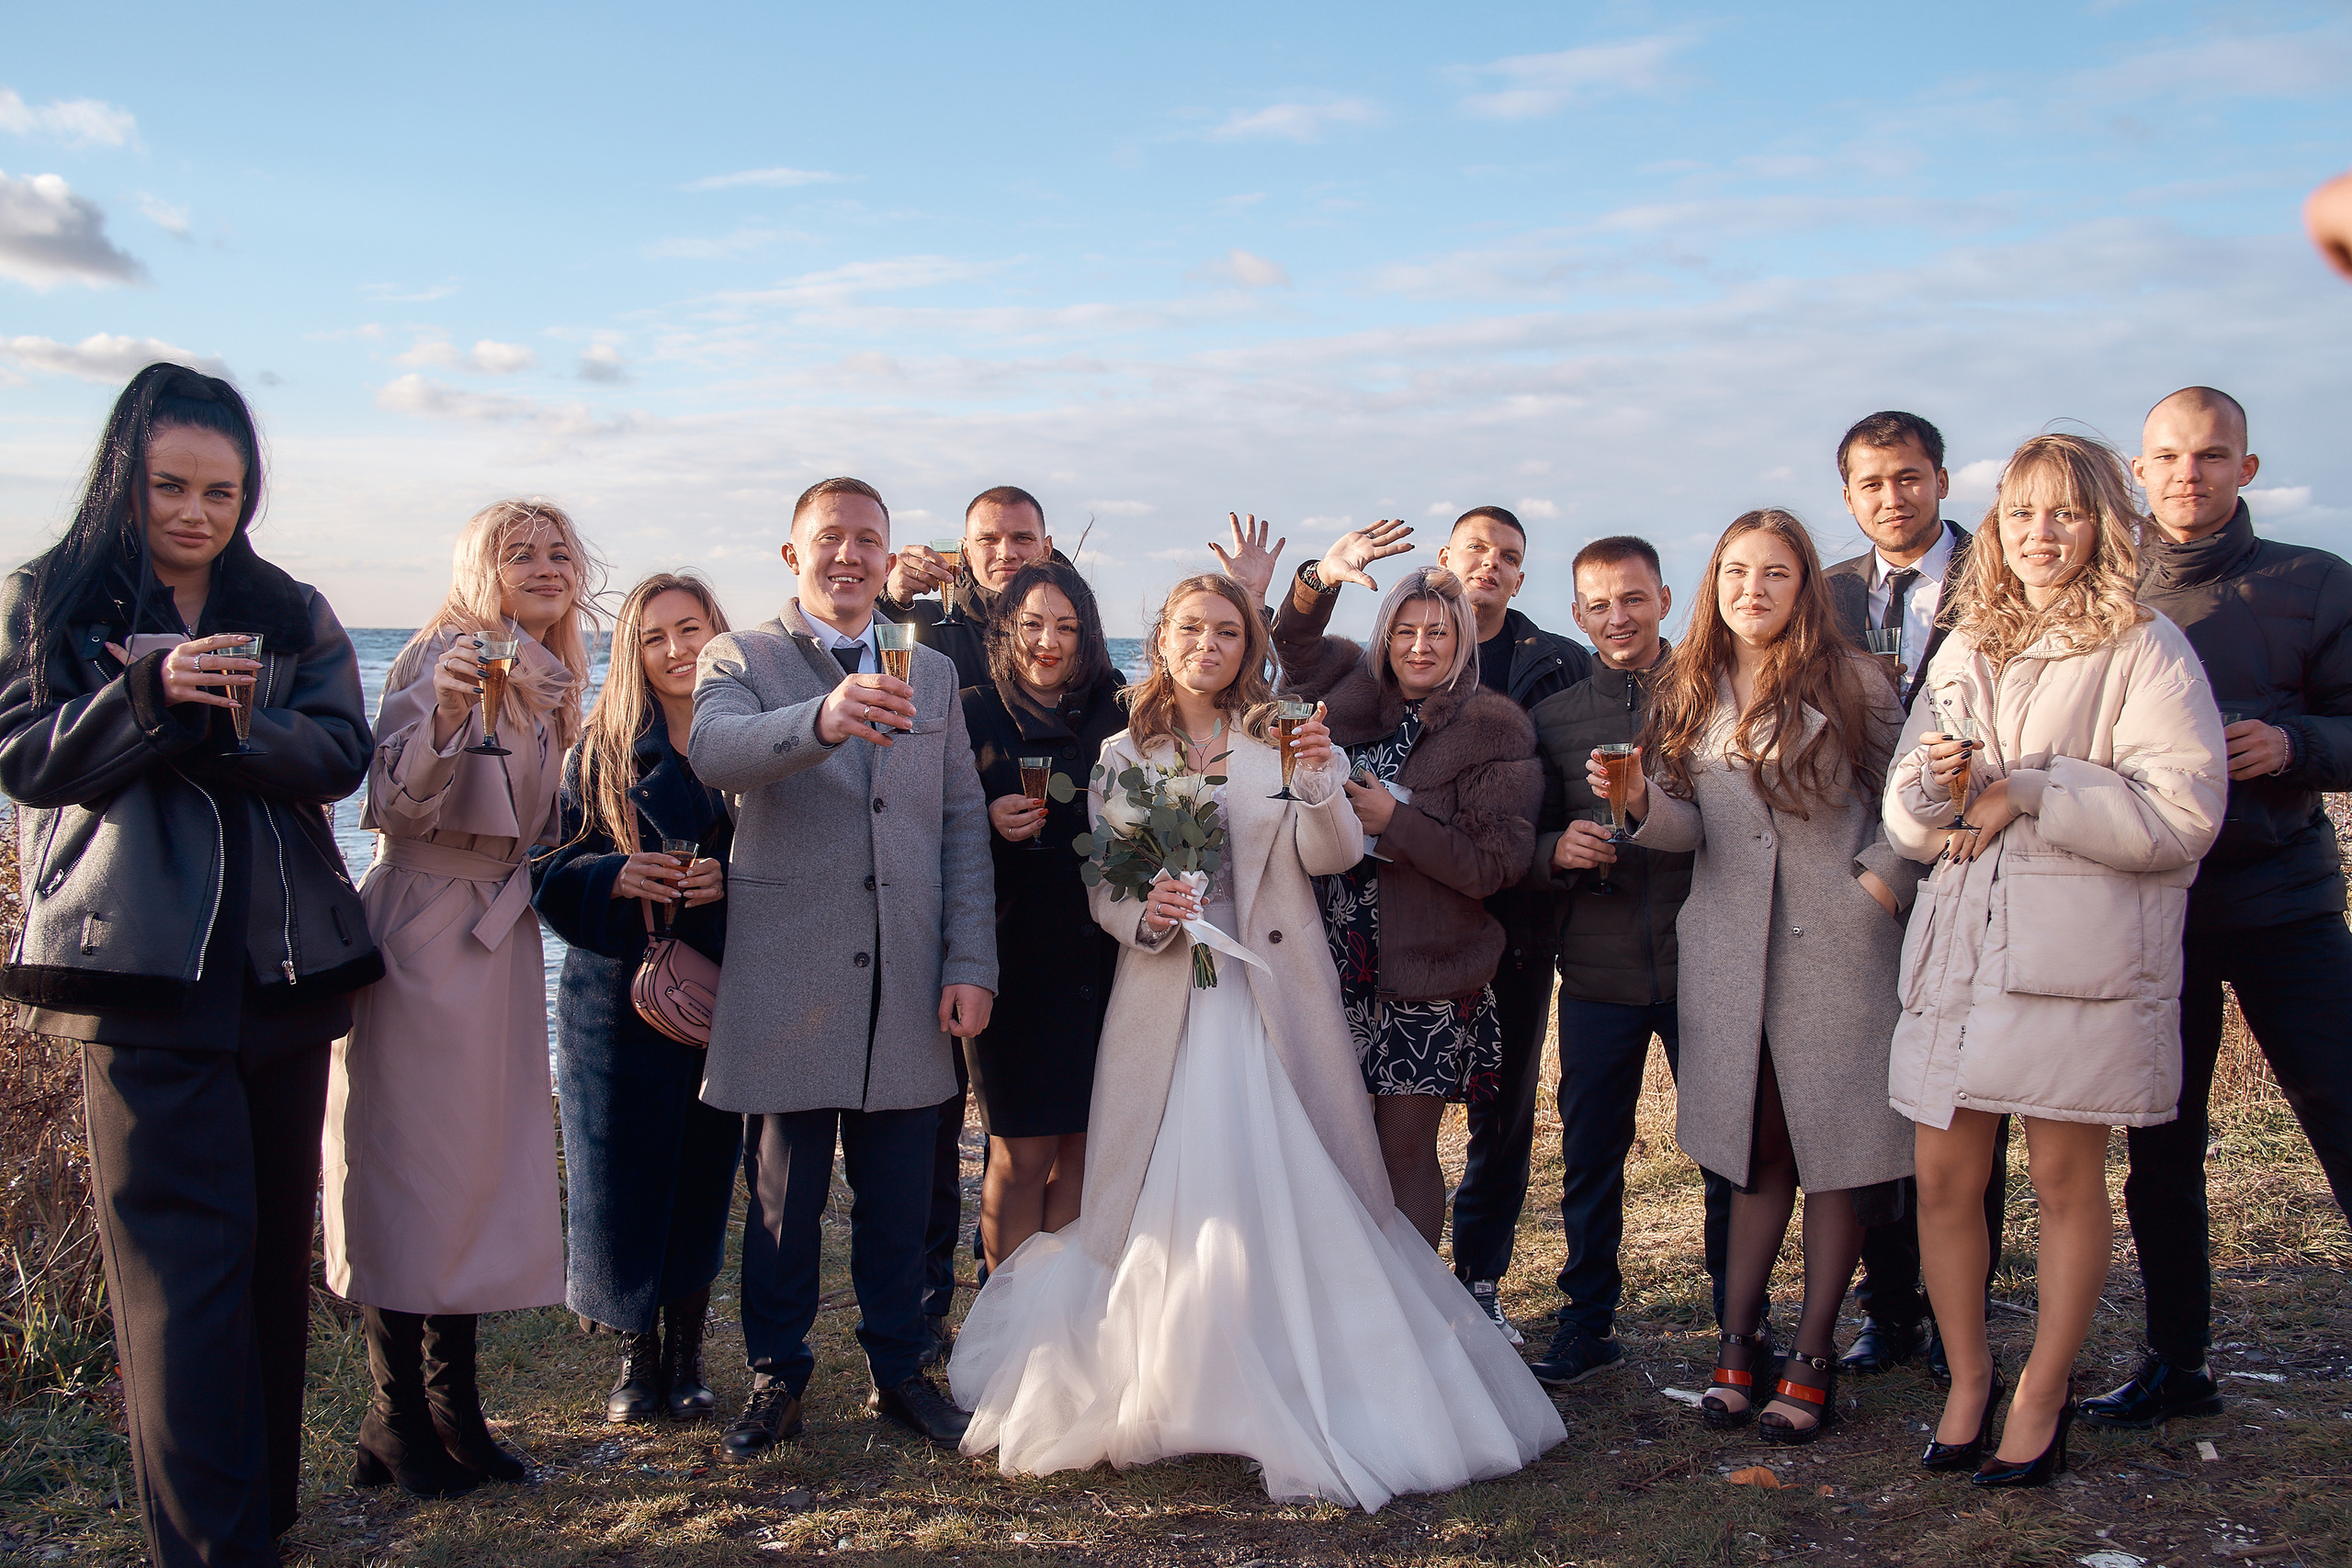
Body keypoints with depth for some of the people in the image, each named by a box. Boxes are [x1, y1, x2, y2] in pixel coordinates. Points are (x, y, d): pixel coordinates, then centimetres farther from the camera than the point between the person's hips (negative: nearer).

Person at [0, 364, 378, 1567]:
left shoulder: (293, 613, 13)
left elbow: (342, 753, 1)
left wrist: (235, 724, -17)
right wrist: (151, 691, -17)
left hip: (285, 962, 3)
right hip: (142, 968, -3)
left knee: (274, 1238, 9)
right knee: (185, 1246, -9)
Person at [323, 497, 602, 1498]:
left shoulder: (550, 683, 15)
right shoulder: (448, 654, -9)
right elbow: (394, 802, -20)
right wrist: (440, 717, -34)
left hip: (503, 937, 8)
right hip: (423, 935, -8)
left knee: (487, 1162, 9)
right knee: (411, 1161, -1)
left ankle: (453, 1413, 19)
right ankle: (397, 1423, 10)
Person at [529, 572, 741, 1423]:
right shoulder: (600, 749, 3)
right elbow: (552, 869, 2)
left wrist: (729, 879, -15)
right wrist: (617, 876, -16)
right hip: (620, 993, 0)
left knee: (702, 1172, 6)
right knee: (624, 1175, 2)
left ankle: (687, 1354, 22)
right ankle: (638, 1354, 20)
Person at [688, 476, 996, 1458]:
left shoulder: (933, 674, 14)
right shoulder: (740, 660, 2)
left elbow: (964, 823, 11)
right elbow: (712, 751, -21)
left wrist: (971, 963, 1)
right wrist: (821, 720, -41)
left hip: (907, 984, 3)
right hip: (787, 980, -3)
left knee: (899, 1198, 10)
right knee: (783, 1197, 7)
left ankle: (898, 1371, 27)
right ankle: (776, 1381, 24)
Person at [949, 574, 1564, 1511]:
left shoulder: (1286, 740, 4)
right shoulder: (1122, 756, 8)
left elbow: (1333, 857, -9)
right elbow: (1102, 886, 6)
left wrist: (1319, 784, -27)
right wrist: (1144, 915, -15)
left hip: (1276, 1001, -1)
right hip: (1165, 1002, 1)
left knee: (1295, 1189, 0)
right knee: (1168, 1196, 1)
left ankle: (1320, 1391, 14)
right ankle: (1174, 1388, 17)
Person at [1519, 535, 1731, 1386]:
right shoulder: (1553, 717, 10)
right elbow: (1526, 848, 10)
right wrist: (1558, 848, -11)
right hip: (1598, 972, 2)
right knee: (1589, 1157, 8)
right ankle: (1587, 1322, 23)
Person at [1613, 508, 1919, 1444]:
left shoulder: (1850, 679, 1)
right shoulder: (1686, 694, 8)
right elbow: (1689, 826, 6)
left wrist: (1883, 880, -8)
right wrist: (1641, 803, -14)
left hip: (1837, 945, -2)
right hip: (1729, 949, 2)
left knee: (1834, 1148, 2)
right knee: (1753, 1147, 7)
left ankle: (1813, 1358, 11)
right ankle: (1738, 1344, 15)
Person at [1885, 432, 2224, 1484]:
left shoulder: (2146, 650, -2)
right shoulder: (1964, 653, 14)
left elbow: (2184, 813, -12)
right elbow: (1906, 818, 12)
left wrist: (2027, 790, -14)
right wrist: (1936, 785, -10)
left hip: (2081, 953, -4)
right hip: (1960, 947, 4)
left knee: (2066, 1179, 5)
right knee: (1944, 1175, 5)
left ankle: (2043, 1396, 22)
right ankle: (1968, 1378, 25)